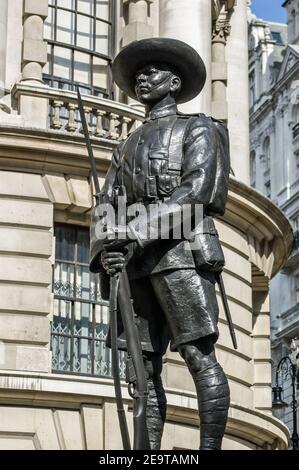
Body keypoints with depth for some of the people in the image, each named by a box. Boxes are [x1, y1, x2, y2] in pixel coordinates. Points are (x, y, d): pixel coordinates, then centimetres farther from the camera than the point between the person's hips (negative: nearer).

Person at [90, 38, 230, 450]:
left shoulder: (198, 129, 11)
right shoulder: (127, 147, 29)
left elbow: (194, 189, -6)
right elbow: (105, 207, 18)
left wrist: (135, 232, -16)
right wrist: (106, 248, -6)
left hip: (180, 248, -6)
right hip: (134, 261, 6)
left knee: (199, 354, -14)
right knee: (144, 366, -2)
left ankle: (210, 449, -18)